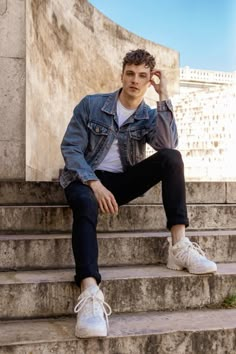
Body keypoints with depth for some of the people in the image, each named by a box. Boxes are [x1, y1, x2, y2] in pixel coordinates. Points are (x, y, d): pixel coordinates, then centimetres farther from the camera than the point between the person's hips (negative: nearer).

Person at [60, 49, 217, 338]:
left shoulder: (149, 116, 7)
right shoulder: (91, 105, 1)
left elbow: (168, 145, -14)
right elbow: (70, 148, -6)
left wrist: (163, 97, -15)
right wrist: (95, 184, -21)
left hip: (121, 182, 3)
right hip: (86, 178, -3)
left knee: (171, 158, -20)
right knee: (86, 204, -40)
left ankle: (180, 247, -27)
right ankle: (90, 293, -58)